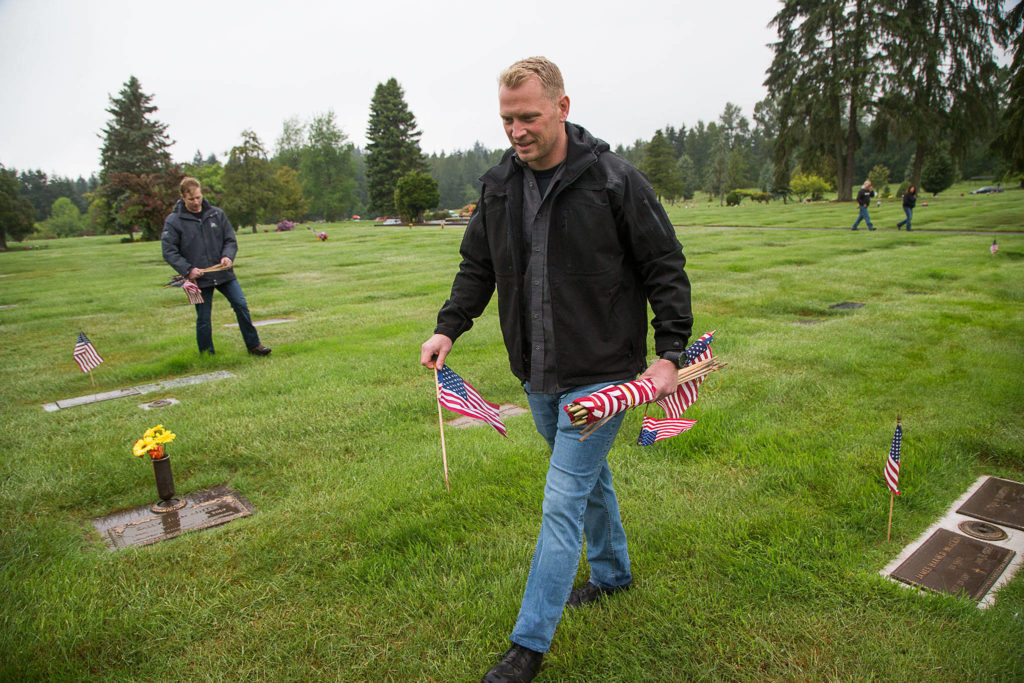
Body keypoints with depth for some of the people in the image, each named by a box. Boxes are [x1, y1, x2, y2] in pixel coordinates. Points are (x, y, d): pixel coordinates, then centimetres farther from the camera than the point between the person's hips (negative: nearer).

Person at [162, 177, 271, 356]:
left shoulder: (217, 214, 6)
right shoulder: (173, 221, -3)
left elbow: (231, 240, 10)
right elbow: (169, 251, -4)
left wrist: (228, 256, -10)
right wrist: (188, 270, -15)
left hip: (224, 274, 2)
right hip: (199, 278, -2)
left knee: (241, 305, -2)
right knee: (203, 318, 5)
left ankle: (253, 345, 11)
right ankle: (207, 355, 20)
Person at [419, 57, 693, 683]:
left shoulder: (615, 180, -13)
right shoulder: (498, 187, 3)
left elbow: (665, 268, -7)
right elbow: (477, 267, 13)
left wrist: (670, 352, -12)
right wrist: (449, 327, 0)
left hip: (600, 372, -6)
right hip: (538, 374, 6)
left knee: (564, 501, -4)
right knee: (590, 476, 23)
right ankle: (612, 572, 47)